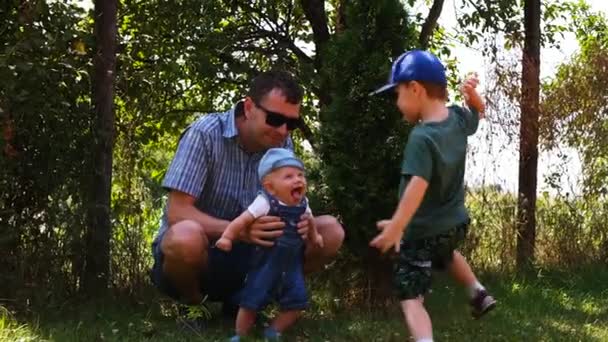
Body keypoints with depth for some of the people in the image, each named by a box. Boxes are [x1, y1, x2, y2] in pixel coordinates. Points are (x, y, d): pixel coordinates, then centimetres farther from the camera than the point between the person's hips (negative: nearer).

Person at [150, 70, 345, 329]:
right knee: (187, 235, -41)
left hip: (245, 253, 5)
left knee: (331, 231, -10)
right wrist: (240, 230, -41)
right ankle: (190, 304, -7)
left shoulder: (282, 145, -3)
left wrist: (300, 221, -25)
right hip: (195, 252, -5)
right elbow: (177, 212, -25)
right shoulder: (205, 134, -19)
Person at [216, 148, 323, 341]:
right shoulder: (265, 203, -20)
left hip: (291, 265, 5)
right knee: (251, 302, -2)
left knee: (296, 303, 4)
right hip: (266, 265, -5)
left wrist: (314, 236, 27)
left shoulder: (302, 204, 0)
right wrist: (227, 237, -34)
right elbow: (243, 220, -25)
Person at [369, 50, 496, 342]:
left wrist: (396, 226, -48)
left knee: (410, 299, -7)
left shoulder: (422, 138, -28)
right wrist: (472, 94, -3)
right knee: (446, 254, 41)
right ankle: (478, 293, 45)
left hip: (423, 231, -8)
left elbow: (418, 184, -40)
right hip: (456, 222, 8)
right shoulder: (457, 118, -5)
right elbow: (477, 113, 19)